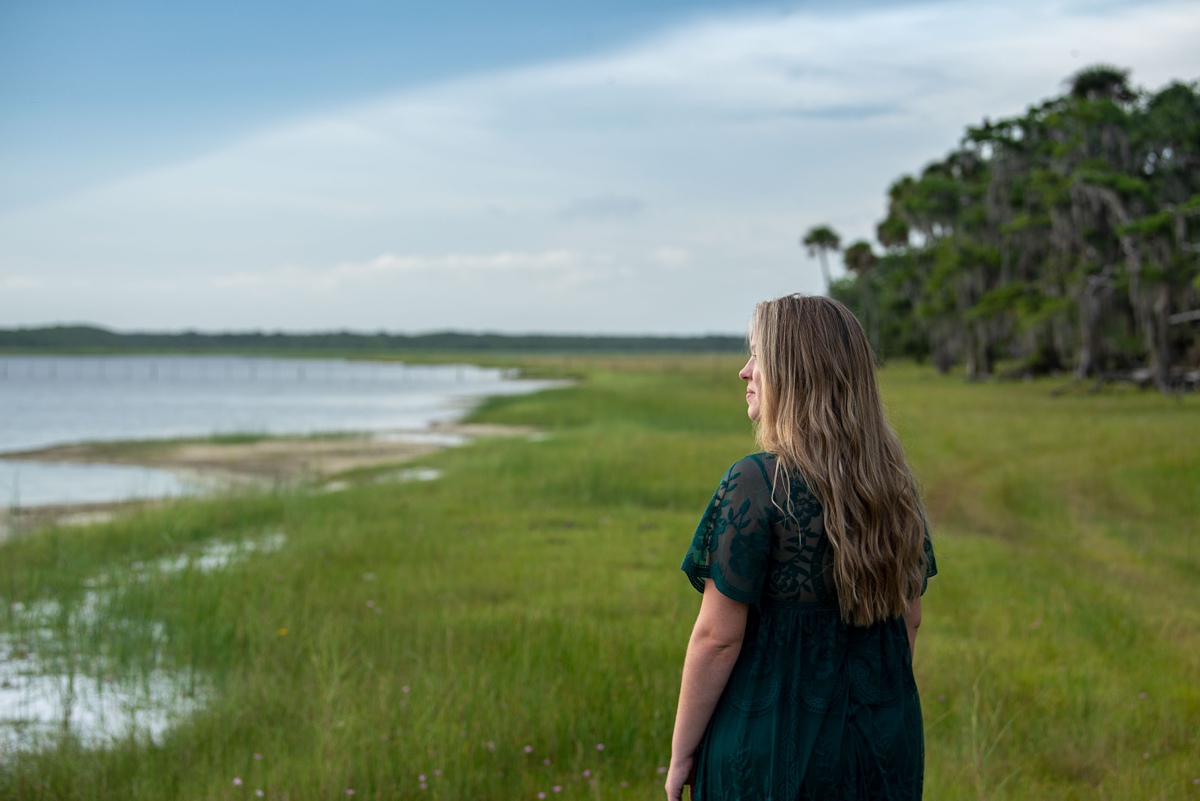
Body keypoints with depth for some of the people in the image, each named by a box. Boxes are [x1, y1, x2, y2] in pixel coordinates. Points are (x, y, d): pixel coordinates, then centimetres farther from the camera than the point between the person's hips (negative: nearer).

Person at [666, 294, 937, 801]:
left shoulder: (757, 485, -18)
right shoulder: (894, 484, 2)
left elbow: (718, 636, -17)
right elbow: (909, 617, 10)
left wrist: (681, 756, -7)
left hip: (774, 752, -6)